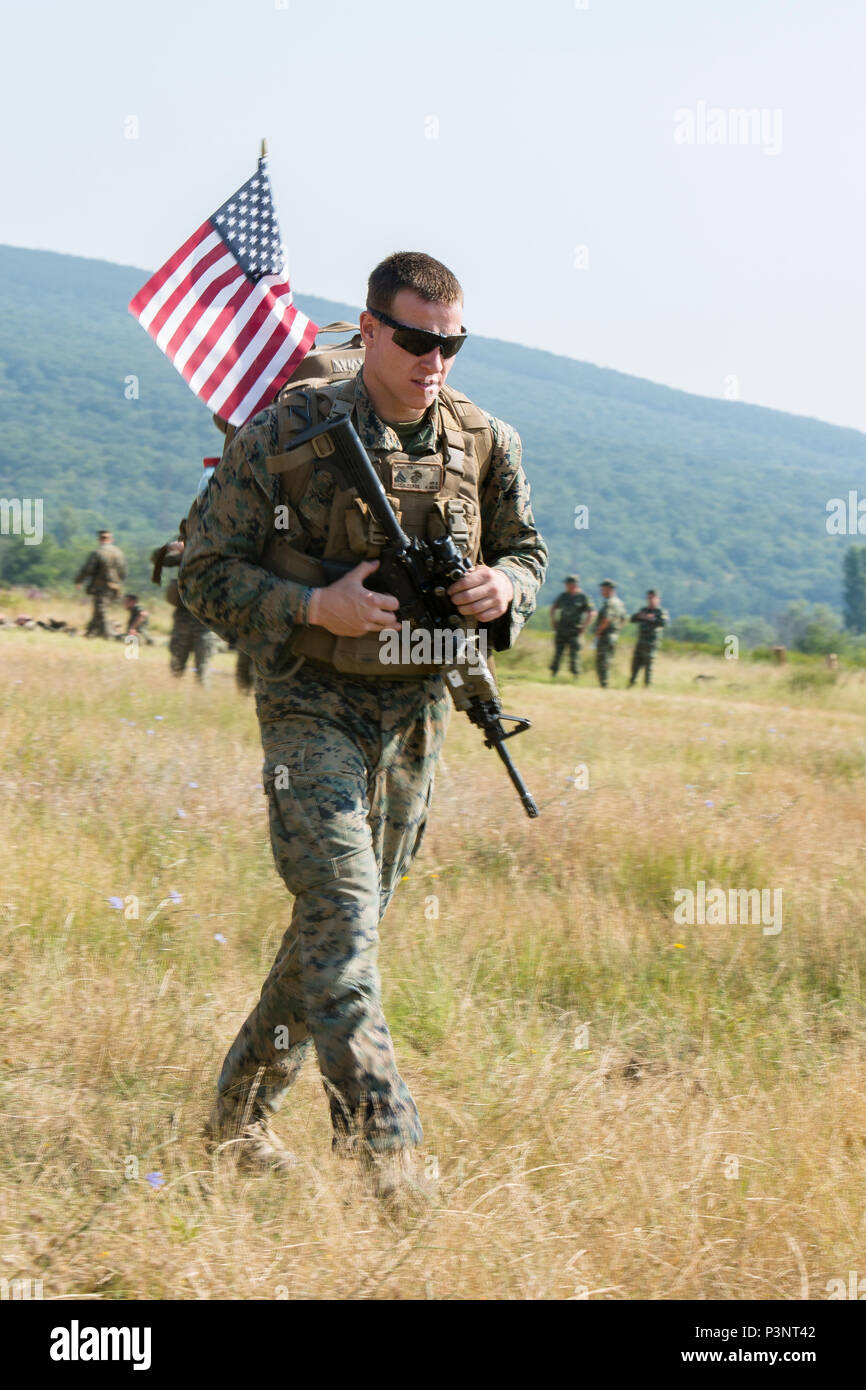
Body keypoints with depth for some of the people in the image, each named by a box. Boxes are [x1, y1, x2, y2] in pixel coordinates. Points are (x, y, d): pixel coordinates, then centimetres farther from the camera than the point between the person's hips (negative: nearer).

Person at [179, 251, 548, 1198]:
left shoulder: (484, 443, 3)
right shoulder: (284, 433, -9)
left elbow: (527, 550, 18)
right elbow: (206, 573, -5)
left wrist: (505, 588, -7)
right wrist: (314, 607, -20)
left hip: (417, 713, 5)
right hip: (313, 707, -5)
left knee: (344, 922, 11)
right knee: (340, 917, -15)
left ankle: (241, 1110, 27)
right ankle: (383, 1151, -15)